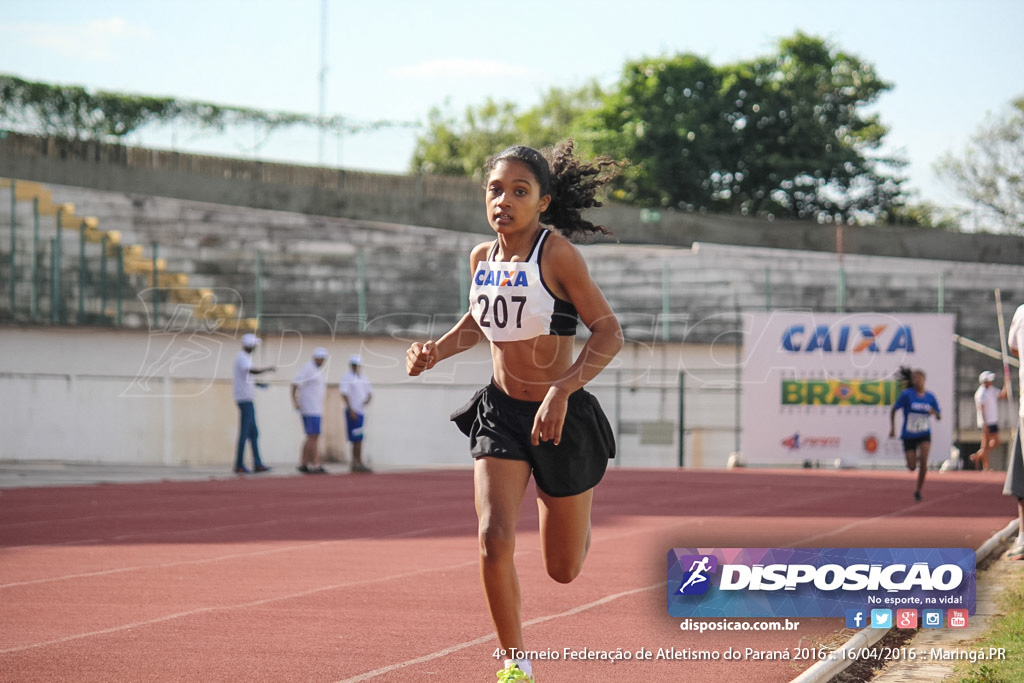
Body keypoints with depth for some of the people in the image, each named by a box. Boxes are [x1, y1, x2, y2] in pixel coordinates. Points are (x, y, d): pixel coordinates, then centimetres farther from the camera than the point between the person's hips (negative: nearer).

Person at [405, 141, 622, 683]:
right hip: (500, 413, 4)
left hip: (564, 417, -4)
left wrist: (561, 392, -30)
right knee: (494, 540, -19)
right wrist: (436, 351, 4)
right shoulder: (482, 258, 1)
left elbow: (609, 333, -19)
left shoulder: (557, 253, -17)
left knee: (564, 570, 12)